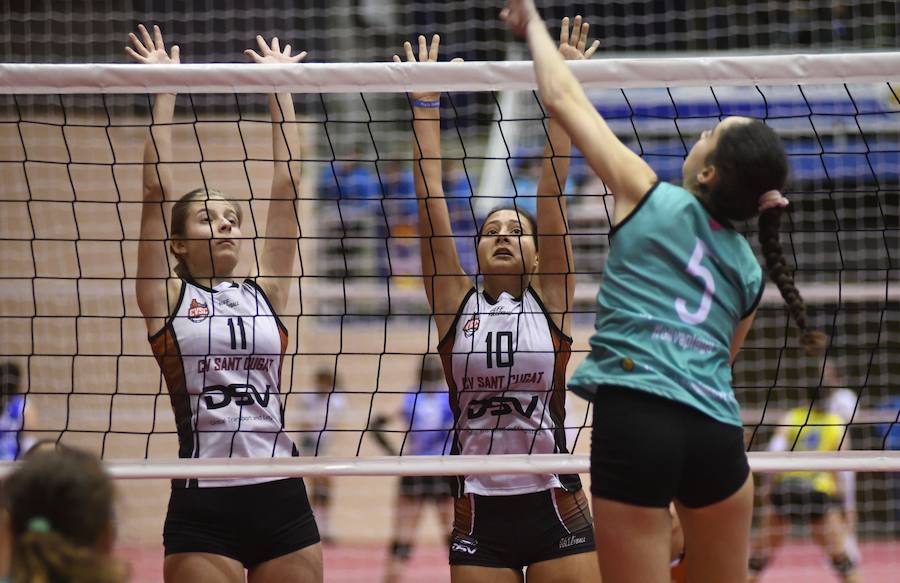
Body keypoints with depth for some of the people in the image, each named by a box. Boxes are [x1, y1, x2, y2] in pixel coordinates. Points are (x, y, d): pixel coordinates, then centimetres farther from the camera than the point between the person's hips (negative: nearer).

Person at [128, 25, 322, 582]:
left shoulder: (265, 294, 12)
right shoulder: (167, 298, 6)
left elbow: (286, 186, 12)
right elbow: (157, 188, 1)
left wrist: (281, 88, 12)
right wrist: (165, 91, 2)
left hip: (282, 500, 3)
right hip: (203, 508, -3)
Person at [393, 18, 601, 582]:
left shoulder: (551, 300, 4)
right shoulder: (455, 304, 6)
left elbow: (552, 188, -1)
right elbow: (431, 196, 3)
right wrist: (425, 101, 0)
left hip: (555, 508, -1)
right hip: (479, 514, 1)